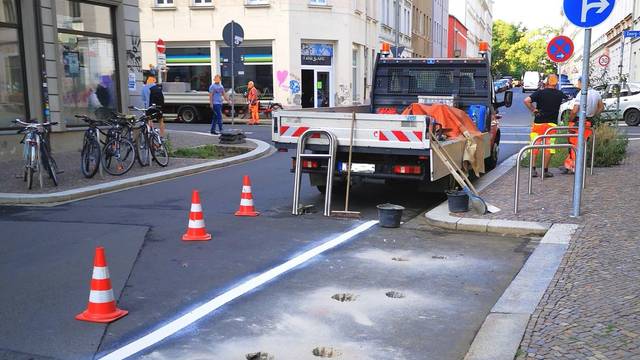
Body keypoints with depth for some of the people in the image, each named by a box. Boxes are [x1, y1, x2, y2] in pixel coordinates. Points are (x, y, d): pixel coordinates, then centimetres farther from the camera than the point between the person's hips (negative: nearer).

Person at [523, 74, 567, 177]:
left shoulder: (540, 93, -5)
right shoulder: (560, 94, 4)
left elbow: (526, 101, -16)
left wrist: (533, 110, -5)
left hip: (538, 122, -1)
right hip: (552, 123, 1)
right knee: (549, 147, 5)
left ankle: (533, 169, 0)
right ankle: (545, 170, 6)